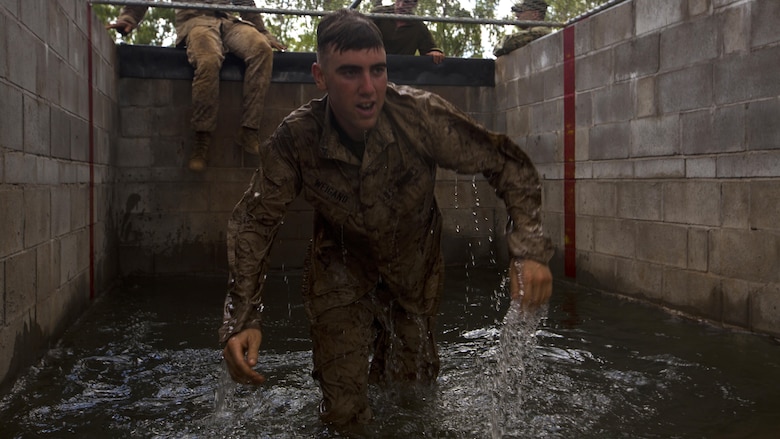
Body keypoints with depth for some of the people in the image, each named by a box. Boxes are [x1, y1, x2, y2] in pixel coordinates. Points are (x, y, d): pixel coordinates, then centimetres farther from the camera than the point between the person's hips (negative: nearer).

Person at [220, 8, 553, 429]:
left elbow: (509, 165, -21)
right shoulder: (295, 138, -27)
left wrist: (529, 251, -35)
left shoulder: (421, 114, -30)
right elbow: (254, 220, -17)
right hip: (341, 265, 0)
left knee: (412, 383, 16)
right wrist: (242, 320, -28)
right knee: (343, 406, 0)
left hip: (416, 264, 1)